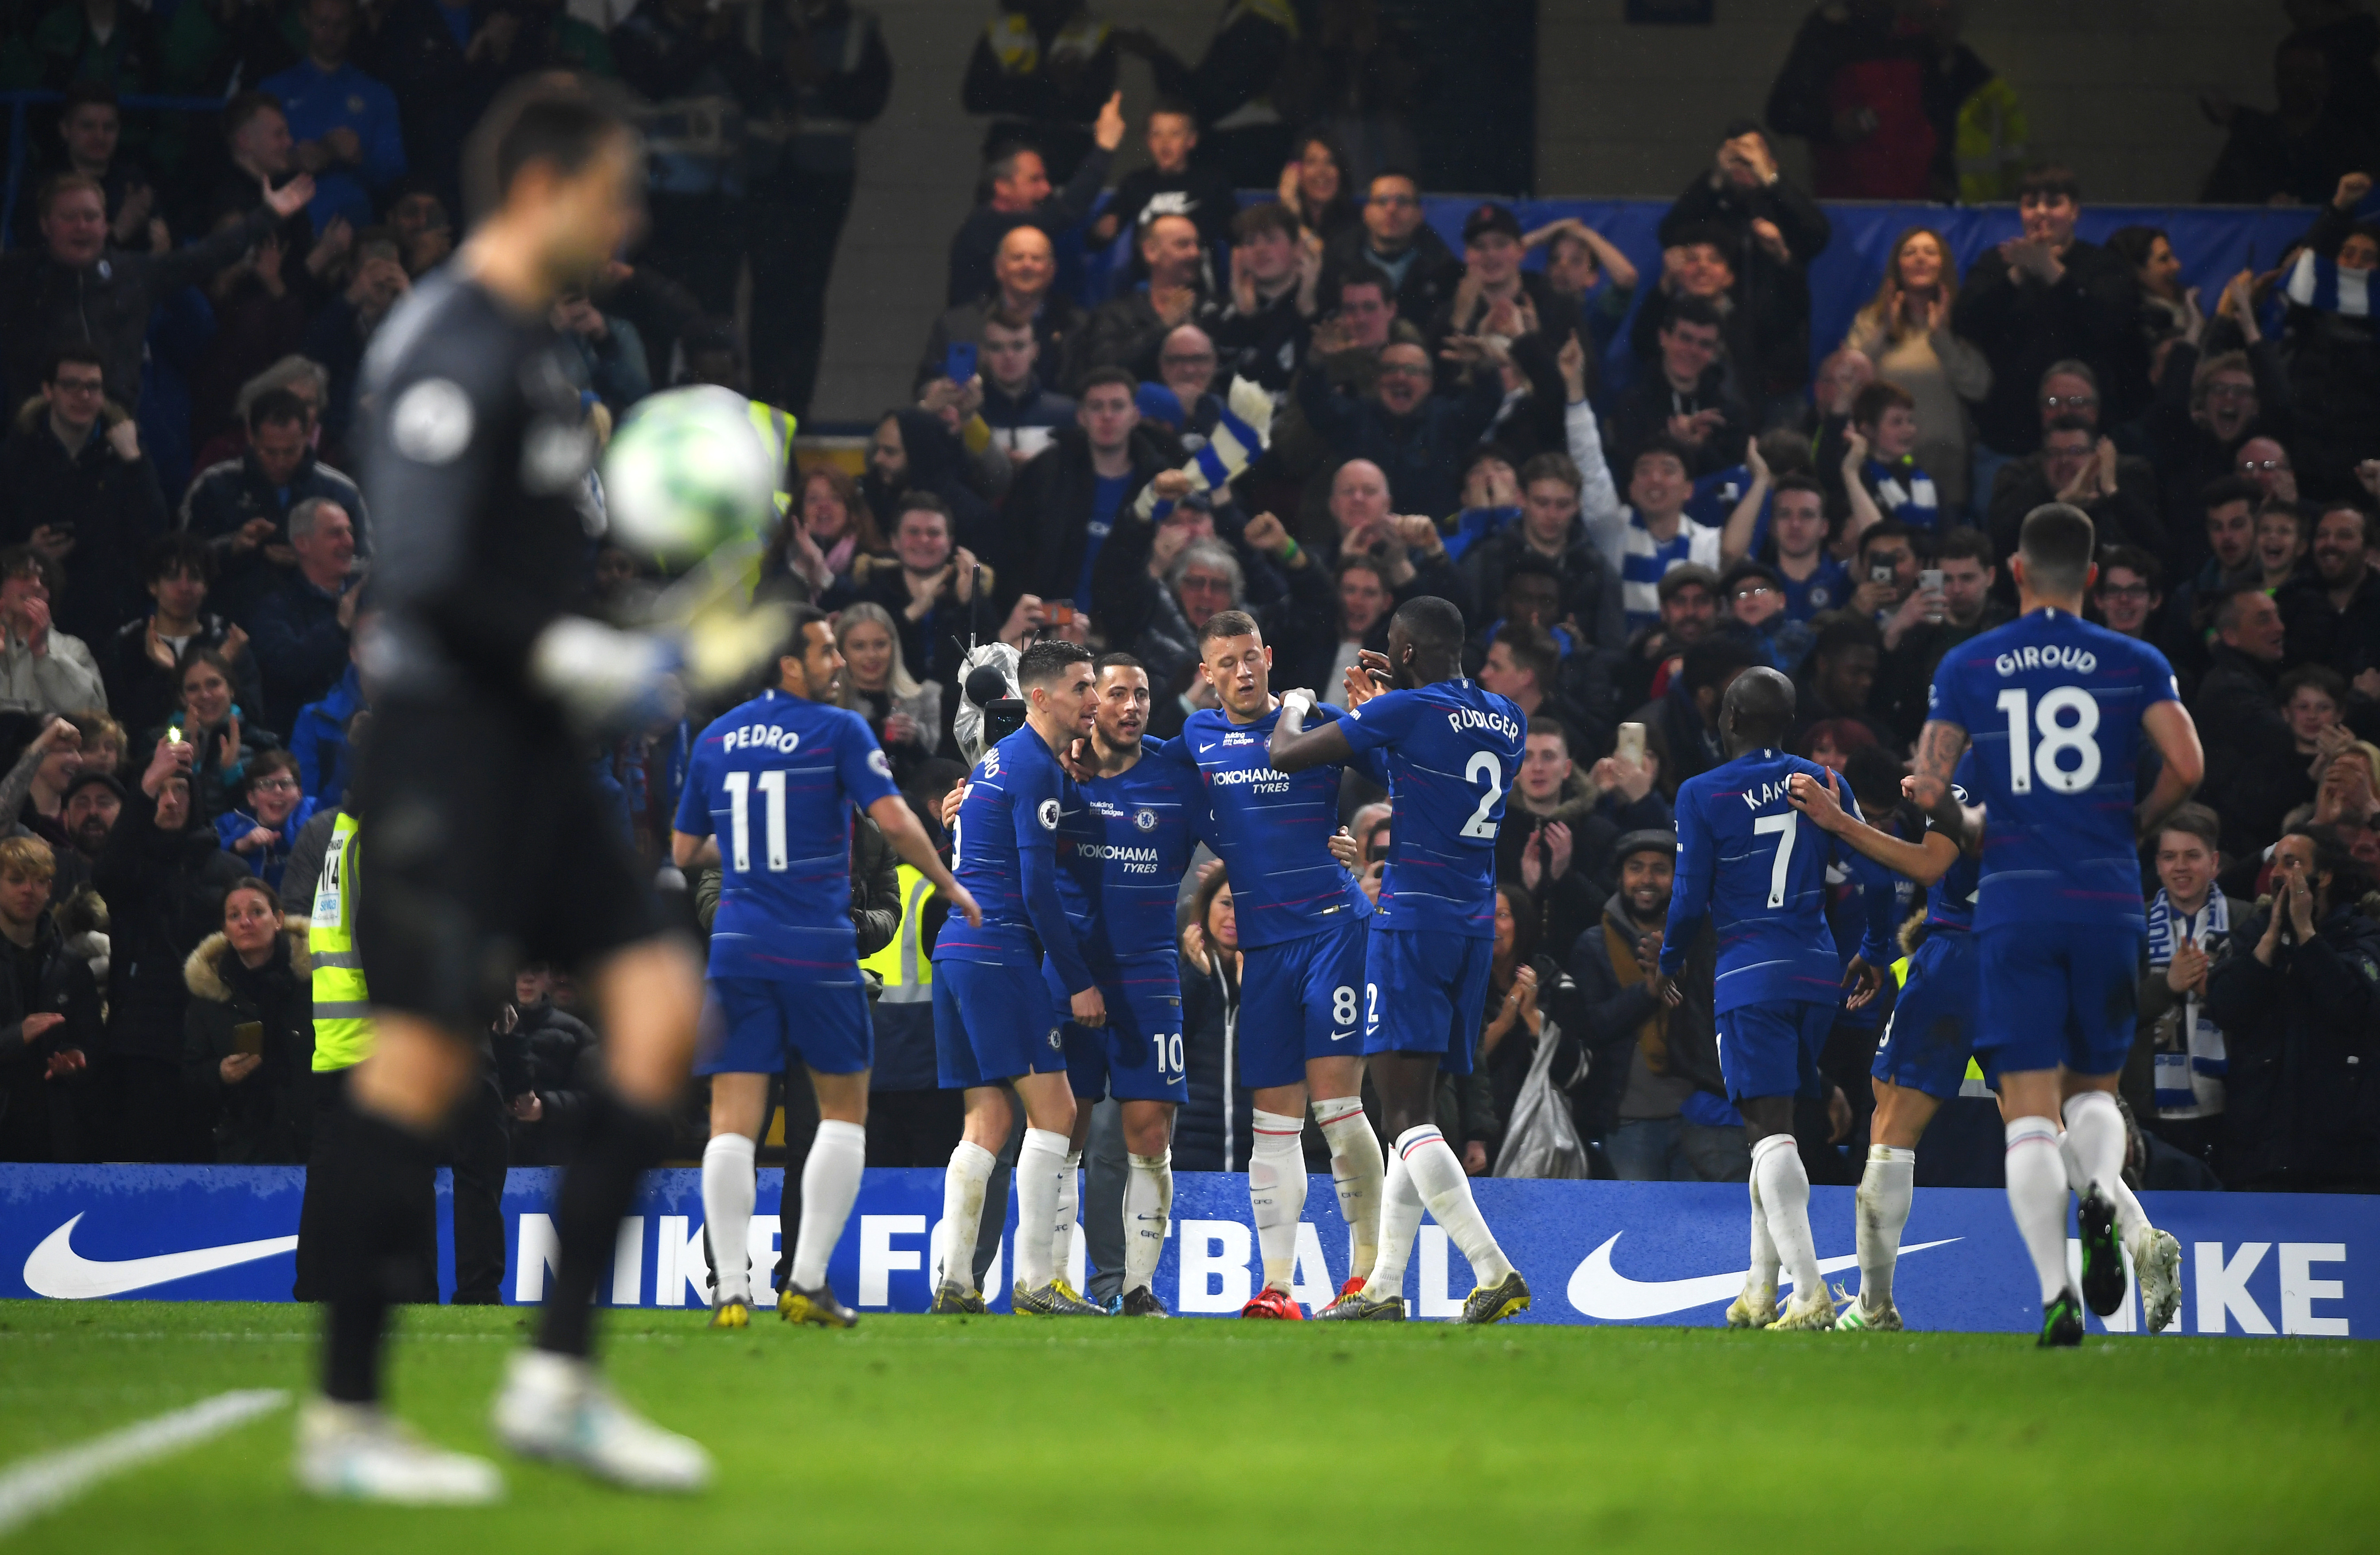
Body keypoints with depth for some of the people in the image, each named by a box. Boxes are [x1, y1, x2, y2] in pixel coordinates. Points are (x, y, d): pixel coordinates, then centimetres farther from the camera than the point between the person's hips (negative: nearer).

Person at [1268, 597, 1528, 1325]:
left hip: (1413, 922, -8)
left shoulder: (1405, 712, -11)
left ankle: (1494, 1270, -24)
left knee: (1407, 1115, -11)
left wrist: (1294, 708, 18)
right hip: (1476, 927, 8)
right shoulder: (1505, 719, 10)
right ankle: (1384, 1288, 17)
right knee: (1416, 1111, 14)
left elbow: (1285, 755, -4)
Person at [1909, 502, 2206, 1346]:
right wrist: (2138, 826, 12)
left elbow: (1928, 786, -2)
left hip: (2015, 903, -1)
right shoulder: (2134, 663, 4)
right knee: (2094, 1086, 17)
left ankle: (2056, 1293, -15)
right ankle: (2102, 1191, -16)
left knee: (2030, 1109, 0)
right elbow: (2187, 765, -7)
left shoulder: (1968, 665, 5)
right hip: (2109, 899, 1)